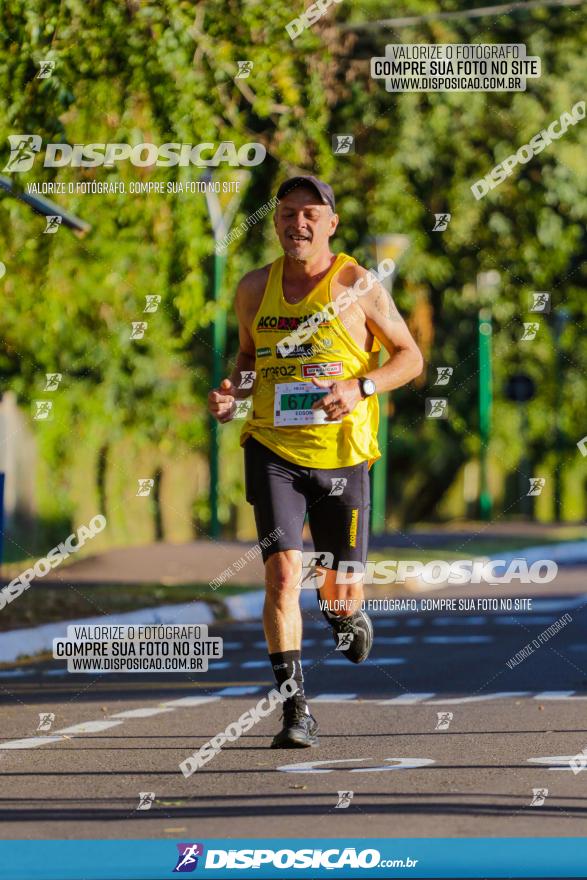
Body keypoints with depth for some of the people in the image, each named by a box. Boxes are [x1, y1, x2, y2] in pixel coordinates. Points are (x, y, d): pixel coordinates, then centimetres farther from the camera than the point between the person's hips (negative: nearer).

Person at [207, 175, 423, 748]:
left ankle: (346, 614, 46)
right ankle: (296, 712, -12)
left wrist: (360, 387, -16)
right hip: (272, 449, 1)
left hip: (341, 454, -1)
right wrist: (232, 391, 1)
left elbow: (410, 357, 2)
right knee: (283, 571, -16)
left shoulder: (358, 287, -4)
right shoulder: (254, 289, 5)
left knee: (339, 590, 6)